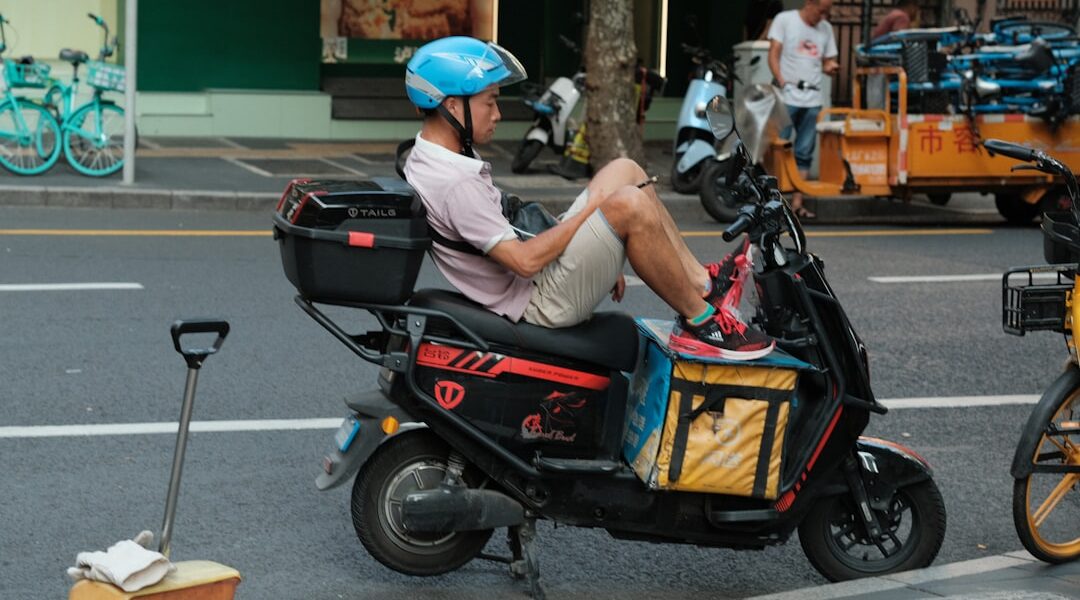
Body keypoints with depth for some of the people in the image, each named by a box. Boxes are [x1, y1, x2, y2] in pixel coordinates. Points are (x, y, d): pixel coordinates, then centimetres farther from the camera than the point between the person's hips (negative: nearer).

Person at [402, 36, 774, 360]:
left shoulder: (427, 158, 9)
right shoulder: (454, 183, -24)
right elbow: (524, 262, -27)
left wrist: (602, 259, 16)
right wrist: (591, 208, -13)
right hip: (541, 303, -11)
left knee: (624, 171, 11)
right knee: (629, 205, -27)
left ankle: (701, 283, 11)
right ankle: (701, 321, -10)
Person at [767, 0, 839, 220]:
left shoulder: (826, 29, 17)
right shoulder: (784, 20, 3)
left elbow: (827, 62, 19)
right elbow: (773, 54, -1)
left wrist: (830, 68, -5)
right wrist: (782, 82, -14)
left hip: (812, 100, 5)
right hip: (786, 96, -4)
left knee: (804, 153, 4)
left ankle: (797, 202, 6)